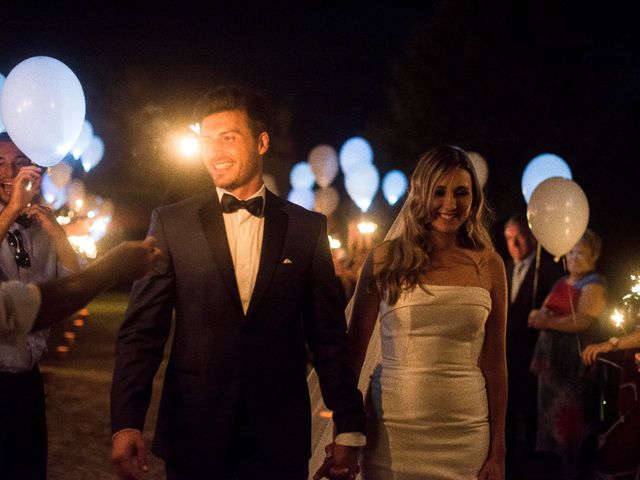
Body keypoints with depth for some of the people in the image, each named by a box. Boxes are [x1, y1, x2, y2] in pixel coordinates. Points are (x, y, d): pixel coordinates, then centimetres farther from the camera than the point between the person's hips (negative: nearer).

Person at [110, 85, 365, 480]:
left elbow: (329, 336, 4)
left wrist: (349, 429, 2)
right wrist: (126, 424, -10)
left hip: (280, 438, 1)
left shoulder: (308, 228, 3)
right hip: (193, 436, 0)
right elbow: (142, 332, -1)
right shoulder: (172, 224, 1)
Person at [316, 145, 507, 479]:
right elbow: (353, 349, 2)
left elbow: (494, 363, 6)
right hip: (393, 427, -1)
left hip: (466, 430, 1)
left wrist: (498, 452, 4)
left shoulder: (488, 265, 3)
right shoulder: (386, 259, -2)